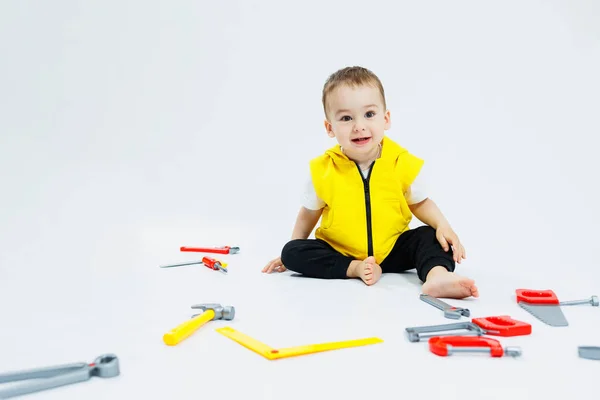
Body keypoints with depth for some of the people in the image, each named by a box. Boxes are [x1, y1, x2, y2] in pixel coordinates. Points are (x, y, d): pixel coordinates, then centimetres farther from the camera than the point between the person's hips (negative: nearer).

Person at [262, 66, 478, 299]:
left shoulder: (403, 164, -12)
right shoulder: (323, 170, -12)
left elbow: (420, 203, 6)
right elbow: (309, 214, 5)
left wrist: (443, 226, -13)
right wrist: (291, 256, 7)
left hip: (391, 251, 1)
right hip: (340, 253, 0)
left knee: (433, 237, -20)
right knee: (292, 252, -22)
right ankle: (355, 269, -29)